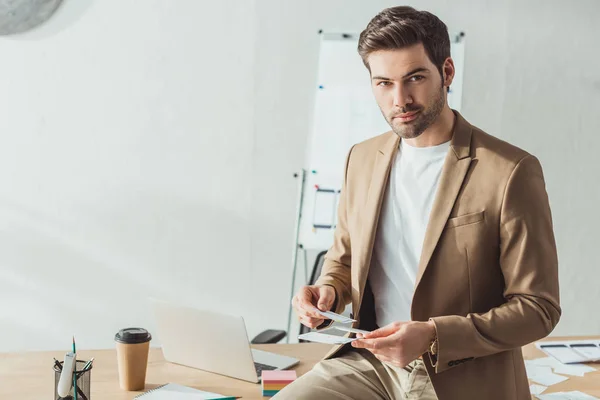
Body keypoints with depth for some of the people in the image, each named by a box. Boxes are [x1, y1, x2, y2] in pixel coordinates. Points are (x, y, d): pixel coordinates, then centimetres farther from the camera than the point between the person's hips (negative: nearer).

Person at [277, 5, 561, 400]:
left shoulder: (511, 172, -12)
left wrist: (433, 337, -22)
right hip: (370, 362, 4)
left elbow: (538, 308, -10)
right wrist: (327, 293, -4)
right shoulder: (362, 158, 6)